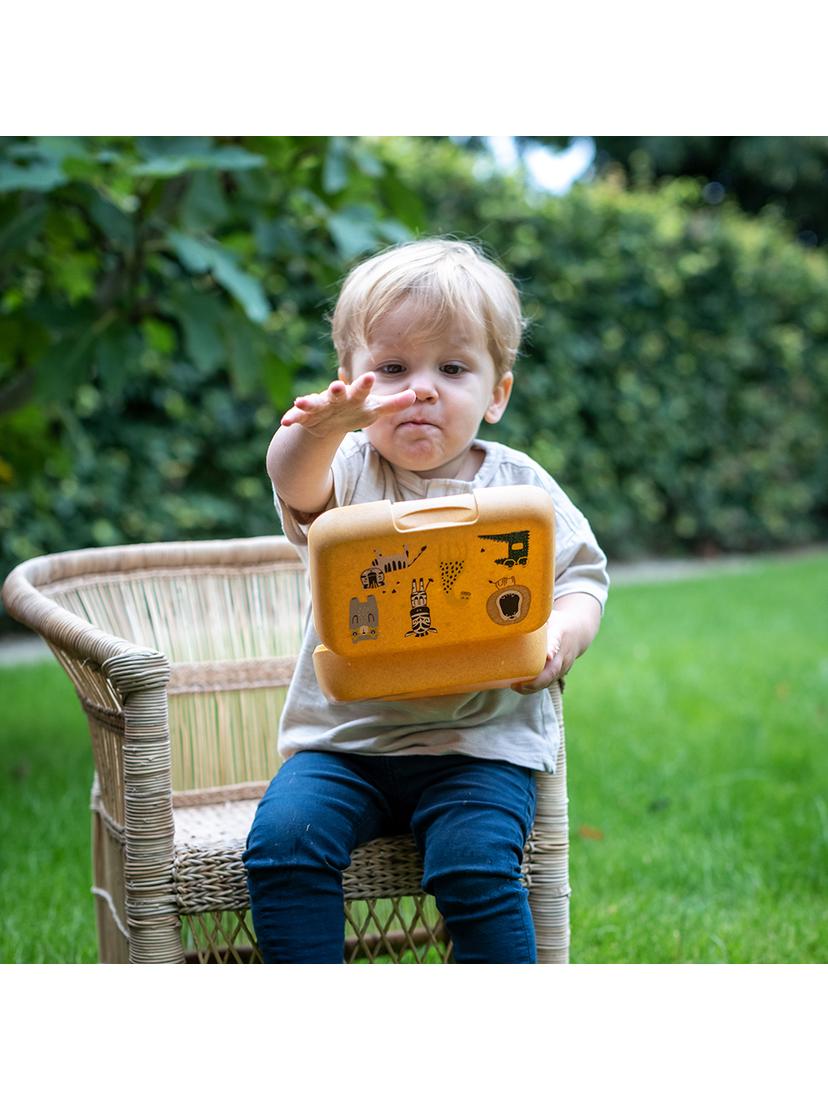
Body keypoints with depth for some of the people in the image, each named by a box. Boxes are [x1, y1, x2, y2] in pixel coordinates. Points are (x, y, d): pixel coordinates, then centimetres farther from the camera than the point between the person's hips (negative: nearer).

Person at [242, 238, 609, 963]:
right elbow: (298, 485, -24)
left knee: (476, 862, -24)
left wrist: (560, 637, -16)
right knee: (283, 835, -20)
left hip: (480, 741, -1)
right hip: (344, 734, 1)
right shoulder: (351, 472, 0)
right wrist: (326, 427, -48)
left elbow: (583, 578, 8)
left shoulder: (518, 486, 5)